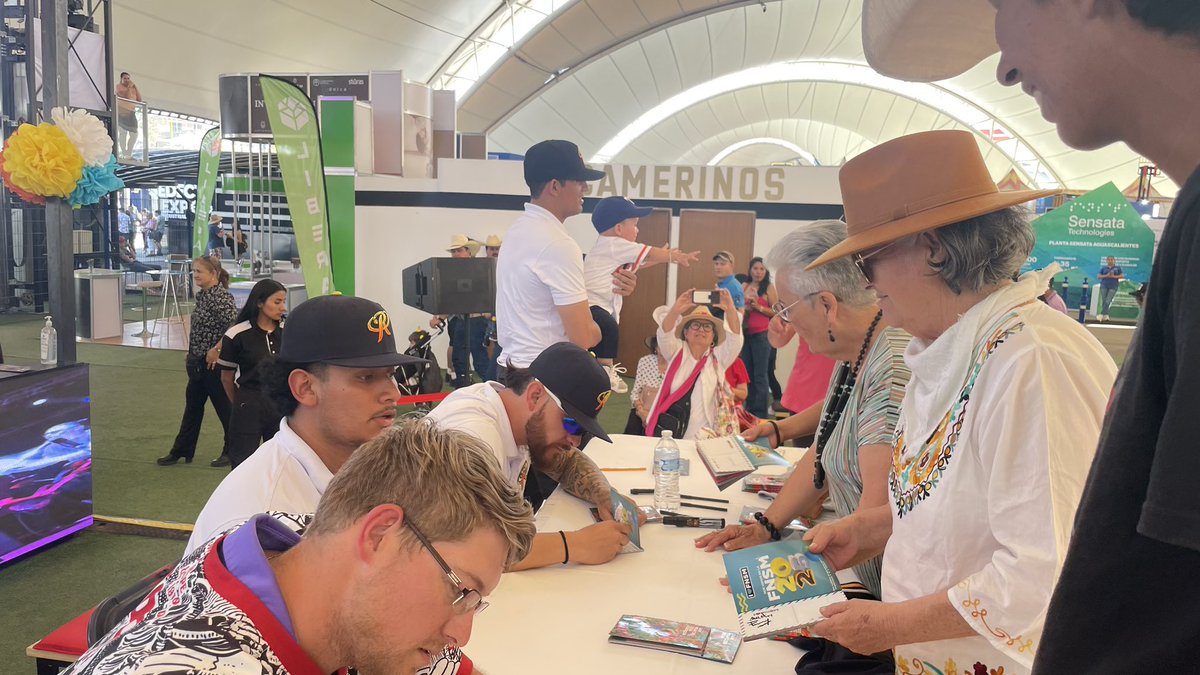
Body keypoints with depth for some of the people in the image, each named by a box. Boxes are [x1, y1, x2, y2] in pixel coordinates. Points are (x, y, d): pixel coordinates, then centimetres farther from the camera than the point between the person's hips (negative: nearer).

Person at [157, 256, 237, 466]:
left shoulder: (221, 296, -19)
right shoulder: (202, 295, 9)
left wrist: (217, 349, -24)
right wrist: (192, 354, 17)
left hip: (214, 363, -9)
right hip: (198, 363, 9)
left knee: (224, 406, 4)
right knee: (192, 406, 16)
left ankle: (232, 451, 18)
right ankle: (181, 450, 26)